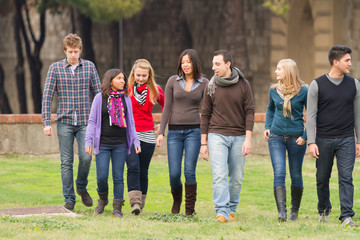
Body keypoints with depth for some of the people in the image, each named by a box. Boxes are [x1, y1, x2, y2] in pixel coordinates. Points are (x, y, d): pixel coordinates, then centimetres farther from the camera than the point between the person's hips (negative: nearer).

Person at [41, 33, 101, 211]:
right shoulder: (55, 68, 2)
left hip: (85, 122, 0)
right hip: (64, 122, 0)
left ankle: (82, 187, 15)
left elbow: (98, 93, 9)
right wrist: (46, 122, -6)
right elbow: (47, 96, 1)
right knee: (66, 162, 1)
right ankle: (69, 199, 9)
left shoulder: (89, 67, 5)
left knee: (86, 157, -12)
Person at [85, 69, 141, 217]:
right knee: (102, 176, -5)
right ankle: (103, 199, 22)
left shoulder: (126, 99, 8)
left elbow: (130, 122, 13)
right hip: (103, 144, -2)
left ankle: (117, 208, 6)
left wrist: (135, 141, 6)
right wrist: (88, 141, -6)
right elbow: (92, 121, 2)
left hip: (120, 144, 2)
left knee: (118, 177, 1)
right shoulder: (100, 98, 0)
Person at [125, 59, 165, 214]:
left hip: (147, 135, 2)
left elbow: (166, 107, 21)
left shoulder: (155, 90, 5)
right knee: (133, 167, -17)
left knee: (143, 171, 5)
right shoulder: (126, 88, 0)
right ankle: (135, 202, -24)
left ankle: (141, 203, 15)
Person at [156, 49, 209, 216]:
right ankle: (176, 199, 28)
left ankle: (190, 208, 0)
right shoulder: (173, 81, 5)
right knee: (174, 174, -2)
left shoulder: (204, 83, 4)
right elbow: (167, 108, 6)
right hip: (175, 131, 1)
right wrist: (161, 132, -1)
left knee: (189, 171, -10)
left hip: (194, 131, -1)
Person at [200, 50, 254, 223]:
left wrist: (248, 139, -7)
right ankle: (221, 212, -15)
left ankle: (232, 209, 18)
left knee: (237, 178, 4)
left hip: (238, 137, 1)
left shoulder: (243, 85, 2)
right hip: (217, 135, -1)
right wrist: (203, 143, 5)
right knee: (219, 175, -12)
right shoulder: (211, 87, 4)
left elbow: (249, 112, 1)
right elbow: (205, 115, 8)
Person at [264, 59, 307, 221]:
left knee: (296, 176, 8)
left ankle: (294, 211, 25)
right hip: (276, 137, 2)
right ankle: (281, 212, -20)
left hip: (296, 139, -2)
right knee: (279, 174, -13)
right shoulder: (274, 90, 4)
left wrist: (305, 136, -9)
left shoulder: (303, 91, -7)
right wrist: (267, 127, 10)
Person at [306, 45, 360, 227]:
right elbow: (311, 115, -3)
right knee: (322, 178, 9)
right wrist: (311, 142, -10)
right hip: (324, 140, -1)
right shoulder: (317, 85, -3)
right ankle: (324, 210, 31)